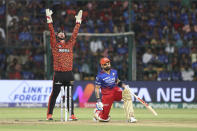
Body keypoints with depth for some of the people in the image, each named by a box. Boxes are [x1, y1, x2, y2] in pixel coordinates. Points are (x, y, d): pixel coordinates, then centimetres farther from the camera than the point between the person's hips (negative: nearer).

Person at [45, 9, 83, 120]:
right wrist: (49, 19, -3)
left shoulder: (70, 44, 16)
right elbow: (51, 32, 2)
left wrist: (78, 21, 16)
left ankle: (72, 115, 9)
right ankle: (49, 114, 0)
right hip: (58, 73, -3)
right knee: (54, 94, -3)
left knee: (70, 95, 7)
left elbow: (75, 33, 17)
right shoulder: (55, 44, 7)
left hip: (69, 73, 3)